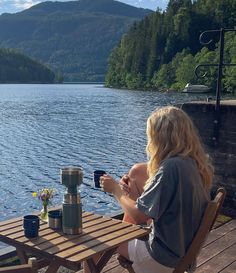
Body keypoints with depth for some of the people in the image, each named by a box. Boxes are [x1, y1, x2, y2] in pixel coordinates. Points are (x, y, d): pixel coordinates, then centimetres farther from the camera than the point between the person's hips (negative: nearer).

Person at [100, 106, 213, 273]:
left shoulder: (171, 167, -28)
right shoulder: (197, 163, -3)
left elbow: (138, 215, -22)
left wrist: (116, 189, -6)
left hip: (165, 258, -8)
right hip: (187, 246, 8)